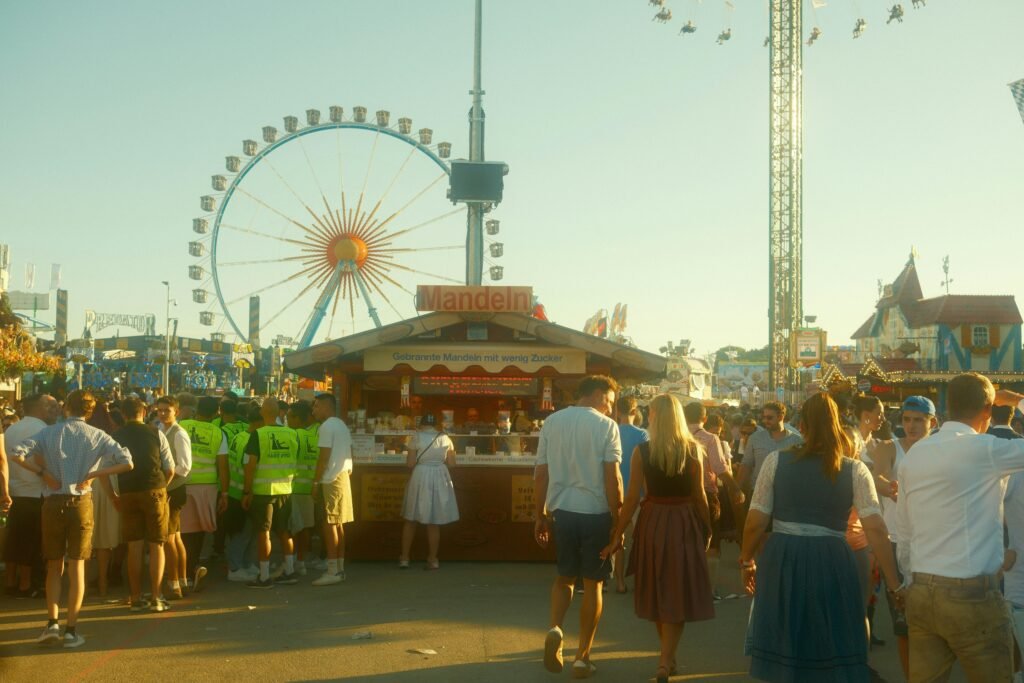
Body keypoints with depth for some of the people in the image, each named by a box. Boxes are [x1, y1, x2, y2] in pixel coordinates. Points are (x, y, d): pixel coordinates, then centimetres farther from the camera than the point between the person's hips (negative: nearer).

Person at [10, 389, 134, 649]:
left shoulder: (50, 432, -1)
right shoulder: (97, 436, -2)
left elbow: (18, 454, -12)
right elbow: (127, 462, -12)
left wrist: (43, 473, -6)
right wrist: (93, 474, -8)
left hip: (53, 503, 1)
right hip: (81, 503, -1)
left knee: (54, 566, 15)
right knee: (77, 567, 7)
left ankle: (52, 623, 6)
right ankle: (71, 629, 5)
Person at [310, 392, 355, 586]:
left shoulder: (326, 427, -12)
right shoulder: (342, 426, 16)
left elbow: (324, 457, -16)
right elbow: (349, 453, 15)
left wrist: (315, 482, -12)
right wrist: (347, 470, 17)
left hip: (331, 480, -9)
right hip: (343, 477, 9)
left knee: (330, 524, -6)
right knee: (339, 524, 11)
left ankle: (332, 571, -6)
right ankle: (339, 568, 14)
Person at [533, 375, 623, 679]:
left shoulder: (552, 422, 4)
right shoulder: (606, 426, -7)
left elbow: (541, 474, 5)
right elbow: (612, 478, -12)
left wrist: (540, 515, 12)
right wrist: (617, 521, -4)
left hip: (561, 511, 3)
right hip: (595, 513, -3)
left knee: (565, 576, 22)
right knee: (592, 583, 10)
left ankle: (555, 629, -3)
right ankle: (582, 657, 15)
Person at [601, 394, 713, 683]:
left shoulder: (642, 450, -7)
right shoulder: (693, 449, -6)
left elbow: (633, 497, -8)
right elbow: (700, 495, -4)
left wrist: (618, 534, -2)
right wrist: (707, 529, 9)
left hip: (653, 523, 1)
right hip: (684, 523, -1)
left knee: (658, 590, 17)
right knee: (677, 593, 6)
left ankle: (669, 656, 34)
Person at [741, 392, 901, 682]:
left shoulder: (776, 461, 0)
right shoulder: (855, 470, 1)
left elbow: (756, 522, 0)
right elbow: (876, 529, -6)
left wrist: (746, 561, 15)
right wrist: (894, 582, -2)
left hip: (781, 561, 0)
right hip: (832, 563, 0)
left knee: (782, 659, 11)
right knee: (834, 657, 12)